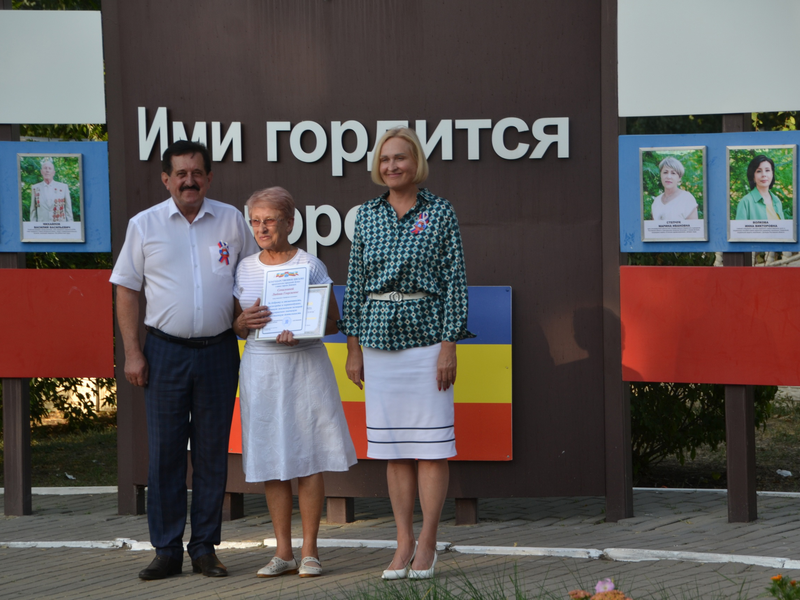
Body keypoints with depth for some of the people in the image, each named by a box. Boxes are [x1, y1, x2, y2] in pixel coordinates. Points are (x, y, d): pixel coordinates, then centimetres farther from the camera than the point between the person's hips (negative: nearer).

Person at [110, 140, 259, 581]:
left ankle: (204, 548, 12)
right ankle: (166, 549, 5)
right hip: (166, 350, -1)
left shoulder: (231, 221, 6)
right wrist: (132, 352, -2)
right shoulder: (144, 225, 3)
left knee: (212, 452, 4)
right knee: (165, 450, 0)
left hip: (218, 349, 1)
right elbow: (126, 291, 4)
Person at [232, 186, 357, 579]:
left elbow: (334, 321, -1)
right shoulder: (245, 269, 9)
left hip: (304, 365, -3)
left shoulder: (310, 266, -1)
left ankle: (309, 550, 3)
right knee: (270, 459, 2)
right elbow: (236, 328, 13)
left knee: (308, 457, -4)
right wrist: (245, 322, -10)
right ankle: (283, 552, 9)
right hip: (260, 366, 3)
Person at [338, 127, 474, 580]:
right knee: (394, 448, 6)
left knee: (431, 444, -2)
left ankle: (428, 545, 3)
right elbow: (356, 283, 12)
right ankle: (404, 543, 11)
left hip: (426, 337, -4)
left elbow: (455, 281, -4)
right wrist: (354, 348, 8)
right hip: (380, 339, 4)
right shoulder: (368, 215, 9)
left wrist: (449, 346, -10)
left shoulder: (440, 214, -1)